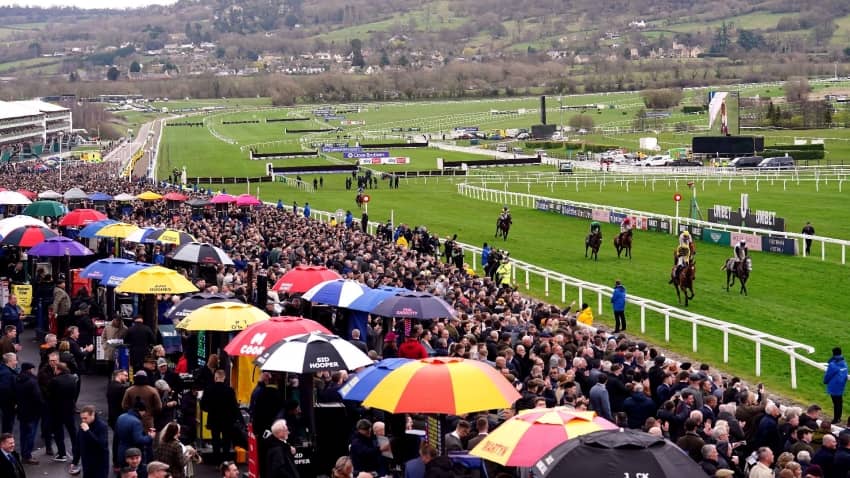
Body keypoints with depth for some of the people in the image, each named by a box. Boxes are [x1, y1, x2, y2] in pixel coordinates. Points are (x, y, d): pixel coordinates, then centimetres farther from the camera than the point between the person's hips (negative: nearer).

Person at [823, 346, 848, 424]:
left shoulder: (833, 365, -23)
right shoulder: (844, 363, -1)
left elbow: (828, 375, -14)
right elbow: (845, 375, 9)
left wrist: (825, 381, 6)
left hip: (834, 388, -7)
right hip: (841, 387, 7)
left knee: (836, 403, 1)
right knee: (840, 402, 16)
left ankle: (835, 419, 8)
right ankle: (838, 418, 26)